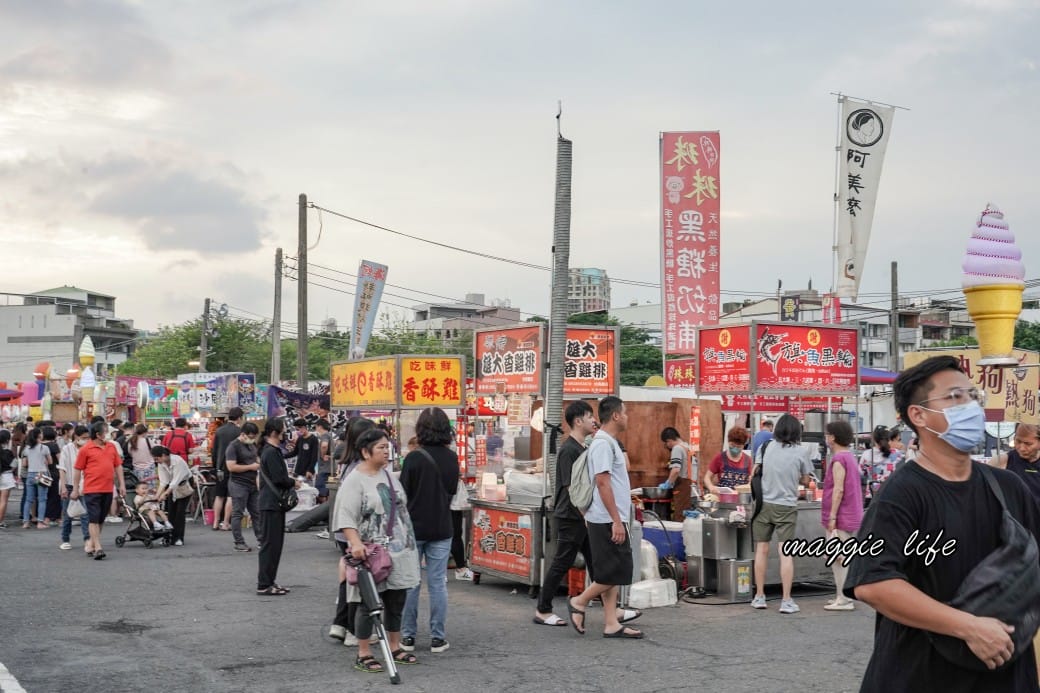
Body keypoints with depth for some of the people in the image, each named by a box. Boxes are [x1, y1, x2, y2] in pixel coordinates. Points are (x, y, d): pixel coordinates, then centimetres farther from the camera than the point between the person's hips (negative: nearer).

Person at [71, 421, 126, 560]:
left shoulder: (111, 447, 10)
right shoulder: (85, 449, -4)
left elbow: (118, 466, 16)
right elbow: (77, 470, 1)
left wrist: (122, 484, 10)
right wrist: (75, 489, 2)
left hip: (108, 489, 5)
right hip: (92, 489, -5)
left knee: (101, 520, 12)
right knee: (94, 519, -7)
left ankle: (91, 543, 26)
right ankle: (97, 548, -9)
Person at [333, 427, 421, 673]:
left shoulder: (389, 475, 12)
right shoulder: (355, 481, -11)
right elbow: (346, 518, -20)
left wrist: (409, 543, 21)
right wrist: (356, 543, -34)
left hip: (399, 551, 7)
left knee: (397, 601, 12)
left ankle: (395, 647, 26)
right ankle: (363, 655, 8)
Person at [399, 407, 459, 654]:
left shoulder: (414, 458, -15)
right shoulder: (451, 458, -2)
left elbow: (403, 494, -11)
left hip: (414, 527, -3)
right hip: (441, 528, 3)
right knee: (438, 582, 7)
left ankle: (407, 635, 13)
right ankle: (437, 637, 9)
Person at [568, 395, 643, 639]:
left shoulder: (608, 442, 16)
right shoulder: (603, 444, -15)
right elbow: (602, 483, -21)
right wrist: (616, 521, -22)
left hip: (612, 519, 10)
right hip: (607, 520, -10)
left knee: (614, 574, 9)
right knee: (614, 573, -6)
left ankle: (611, 624, 11)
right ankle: (579, 603, 8)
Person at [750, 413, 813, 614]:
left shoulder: (766, 447, 0)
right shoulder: (801, 452, -4)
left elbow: (754, 475, 2)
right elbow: (805, 481, 5)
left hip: (764, 503, 2)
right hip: (786, 506, -2)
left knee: (761, 550, 10)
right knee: (786, 554, -1)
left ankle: (759, 597, 15)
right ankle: (786, 601, -1)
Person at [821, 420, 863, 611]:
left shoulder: (839, 459, -16)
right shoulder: (850, 457, 14)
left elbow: (838, 490, -21)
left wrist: (832, 517, -20)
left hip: (841, 517, -10)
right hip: (852, 516, 10)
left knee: (838, 558, -5)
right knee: (844, 558, 14)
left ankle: (844, 600, -3)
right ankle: (844, 597, 19)